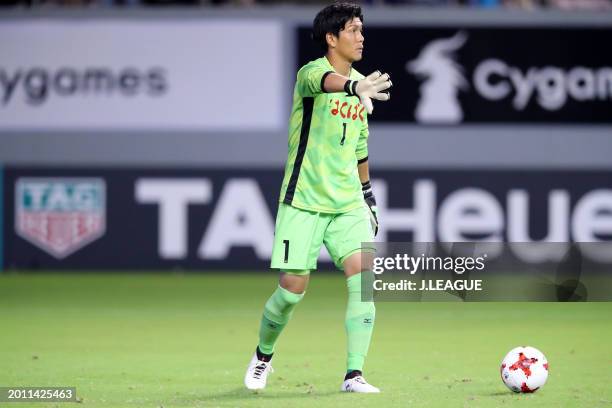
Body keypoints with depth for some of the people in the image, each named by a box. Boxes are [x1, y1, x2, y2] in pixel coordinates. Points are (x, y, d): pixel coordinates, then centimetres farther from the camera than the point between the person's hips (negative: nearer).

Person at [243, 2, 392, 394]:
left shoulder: (361, 83, 11)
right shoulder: (310, 73, -11)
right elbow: (327, 81, -38)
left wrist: (369, 196, 24)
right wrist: (354, 87, -60)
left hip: (347, 202, 5)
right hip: (304, 202, -5)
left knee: (364, 275, -15)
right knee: (292, 288, -3)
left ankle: (354, 374, -13)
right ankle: (263, 355, 26)